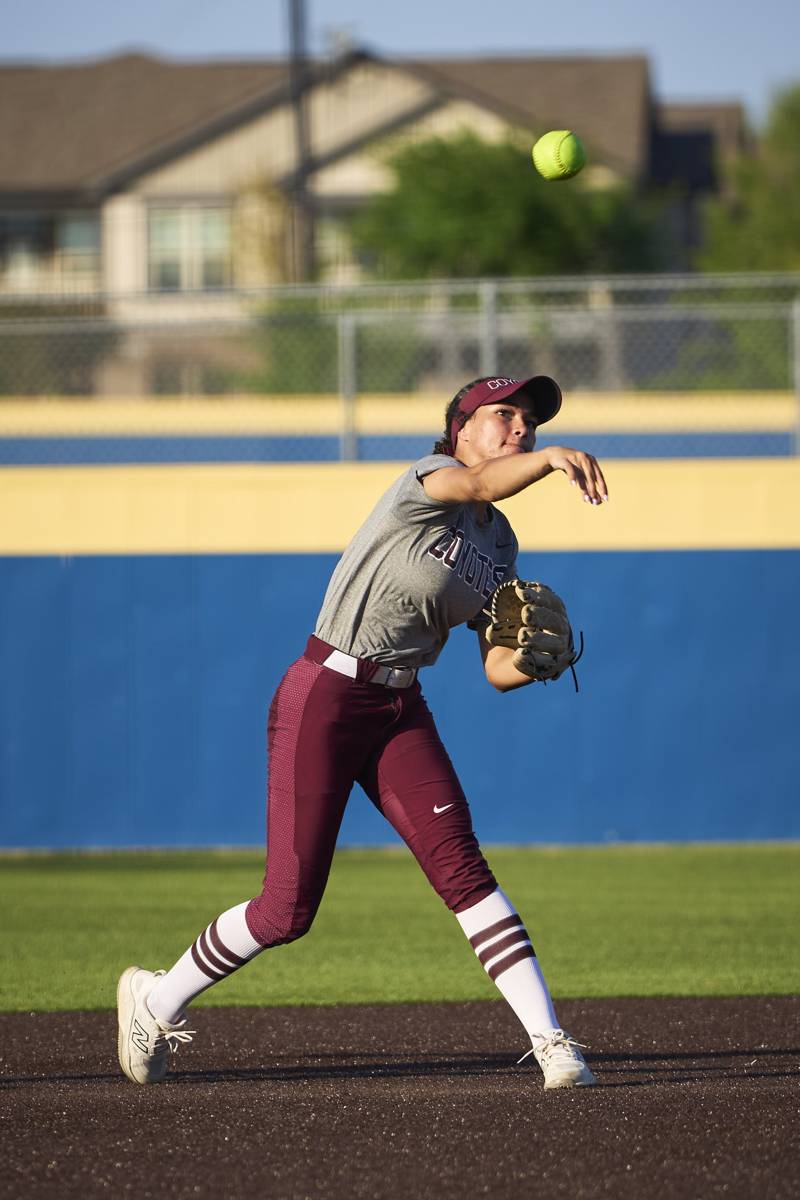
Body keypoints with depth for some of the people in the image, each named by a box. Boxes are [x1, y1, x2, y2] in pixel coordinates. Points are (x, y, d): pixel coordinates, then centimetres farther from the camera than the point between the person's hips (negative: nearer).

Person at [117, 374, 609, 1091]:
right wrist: (552, 460, -54)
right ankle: (157, 999, 19)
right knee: (289, 909, -4)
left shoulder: (500, 548, 12)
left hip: (401, 711, 6)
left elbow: (498, 669, 10)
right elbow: (481, 484, -35)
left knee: (461, 865, -13)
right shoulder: (427, 481, -10)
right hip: (325, 699, -6)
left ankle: (549, 1040, -19)